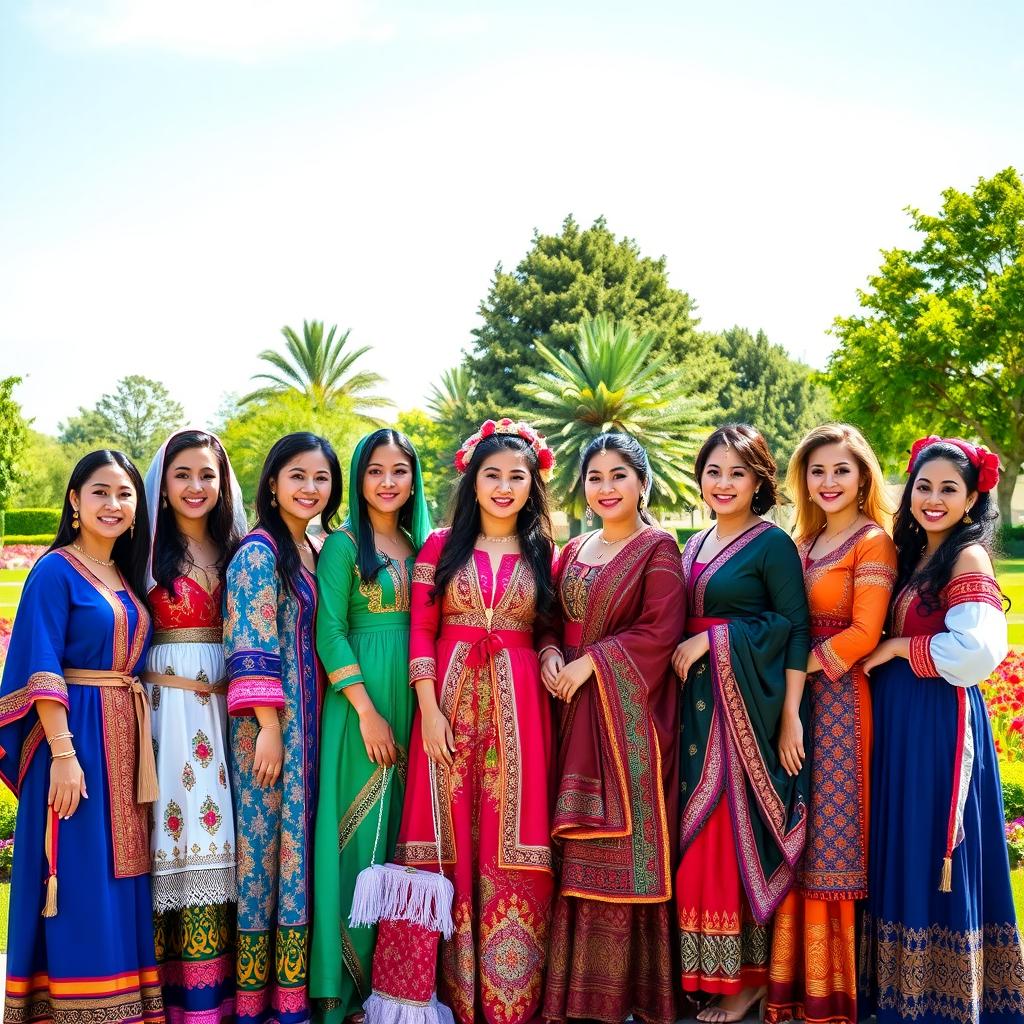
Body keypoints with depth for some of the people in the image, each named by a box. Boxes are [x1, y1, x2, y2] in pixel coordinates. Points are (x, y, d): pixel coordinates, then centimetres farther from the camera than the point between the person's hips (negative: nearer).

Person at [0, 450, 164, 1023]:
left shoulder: (127, 579, 14)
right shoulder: (55, 571, -7)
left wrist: (139, 747, 10)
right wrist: (63, 751, -21)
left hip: (125, 741, 7)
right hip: (75, 737, -7)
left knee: (121, 878, 10)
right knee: (80, 882, -4)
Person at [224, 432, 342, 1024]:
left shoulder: (313, 554, 15)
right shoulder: (258, 552, -9)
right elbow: (250, 649, -15)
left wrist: (304, 727, 12)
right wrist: (269, 728, -19)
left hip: (307, 721, 7)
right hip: (269, 721, -7)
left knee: (298, 841, 8)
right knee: (263, 842, -3)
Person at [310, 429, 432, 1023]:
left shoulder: (421, 546, 13)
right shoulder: (344, 545, -4)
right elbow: (329, 632, -11)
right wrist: (367, 710, -17)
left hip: (414, 702, 6)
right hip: (360, 702, -5)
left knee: (403, 832, 9)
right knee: (359, 834, -2)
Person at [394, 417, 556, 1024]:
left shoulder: (545, 555, 10)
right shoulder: (441, 547, 6)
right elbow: (420, 633, 1)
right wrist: (429, 710, -8)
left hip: (518, 707, 1)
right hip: (450, 702, -1)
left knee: (511, 843, 0)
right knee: (453, 841, 2)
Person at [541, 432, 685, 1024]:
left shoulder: (658, 547, -3)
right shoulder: (574, 551, 16)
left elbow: (660, 631, -12)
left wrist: (591, 663, -14)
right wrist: (550, 654, -3)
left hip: (628, 710, -6)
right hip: (574, 709, 6)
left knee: (625, 838, -5)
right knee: (577, 845, 5)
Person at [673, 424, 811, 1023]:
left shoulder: (772, 544, -6)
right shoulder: (695, 545, 15)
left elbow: (795, 631, -11)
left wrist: (791, 718, -17)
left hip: (748, 704, -7)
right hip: (698, 704, 7)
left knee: (739, 831, -4)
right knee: (698, 835, 7)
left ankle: (746, 975, 7)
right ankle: (703, 971, 16)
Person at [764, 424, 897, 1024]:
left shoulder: (872, 542, -6)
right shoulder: (805, 542, 14)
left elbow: (863, 633, -14)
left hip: (840, 699, -6)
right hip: (796, 698, 6)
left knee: (829, 834, -1)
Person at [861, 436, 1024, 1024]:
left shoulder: (968, 559, -12)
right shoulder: (913, 554, 12)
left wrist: (898, 649, -15)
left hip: (940, 722, -8)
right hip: (900, 717, 8)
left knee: (935, 852, 0)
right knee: (905, 849, 14)